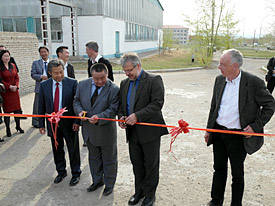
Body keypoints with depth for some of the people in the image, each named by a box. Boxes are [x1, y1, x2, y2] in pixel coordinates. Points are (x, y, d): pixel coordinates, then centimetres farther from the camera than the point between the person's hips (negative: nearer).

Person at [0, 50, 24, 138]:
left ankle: (18, 126, 19)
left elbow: (17, 77, 10)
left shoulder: (13, 66, 9)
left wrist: (16, 86, -5)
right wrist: (9, 86, -15)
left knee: (17, 108, 6)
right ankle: (8, 129, 11)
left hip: (15, 90, 5)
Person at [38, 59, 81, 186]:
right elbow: (41, 106, 5)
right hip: (52, 123, 3)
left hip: (69, 123, -3)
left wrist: (77, 121, -12)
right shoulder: (44, 85, 0)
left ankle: (76, 174, 29)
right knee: (57, 150, 17)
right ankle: (61, 172, 38)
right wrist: (41, 124, 4)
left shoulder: (72, 83, -9)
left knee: (73, 150, 10)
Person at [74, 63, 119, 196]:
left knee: (109, 160, 13)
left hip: (106, 131, -4)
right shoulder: (83, 85, -3)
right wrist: (80, 111, -15)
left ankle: (109, 184, 35)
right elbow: (77, 101, 7)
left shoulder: (114, 89, -17)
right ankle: (97, 181, 45)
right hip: (89, 130, 5)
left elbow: (113, 110, -18)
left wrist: (99, 117, -33)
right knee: (94, 157, 23)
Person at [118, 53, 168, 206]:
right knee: (137, 164, 17)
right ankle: (139, 191, 36)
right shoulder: (124, 83, 11)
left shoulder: (154, 80, -10)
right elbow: (121, 104, 17)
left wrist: (137, 115, -24)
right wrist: (121, 116, -4)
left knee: (151, 165, 9)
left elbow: (157, 103, -18)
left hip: (149, 131, -5)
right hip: (132, 132, 6)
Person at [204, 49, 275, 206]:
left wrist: (256, 126, -12)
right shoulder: (219, 80, 0)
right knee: (219, 169, 20)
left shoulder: (254, 83, -16)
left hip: (239, 137, -5)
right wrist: (209, 129, 11)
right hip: (218, 133, 5)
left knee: (237, 174, 14)